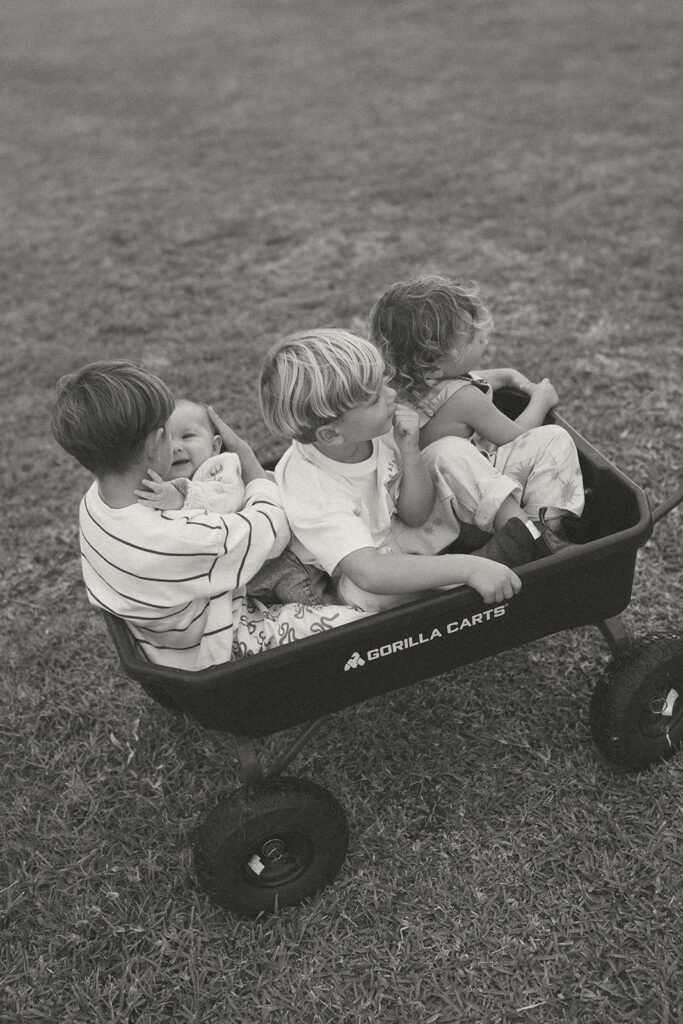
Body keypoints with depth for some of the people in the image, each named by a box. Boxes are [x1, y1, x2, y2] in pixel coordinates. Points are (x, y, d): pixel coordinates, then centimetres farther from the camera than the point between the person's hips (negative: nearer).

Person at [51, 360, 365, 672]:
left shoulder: (95, 500, -14)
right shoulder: (179, 539, -41)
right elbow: (274, 525, -24)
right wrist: (242, 450, -12)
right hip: (214, 653, -9)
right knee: (351, 620, -8)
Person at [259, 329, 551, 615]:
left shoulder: (379, 429, -19)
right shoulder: (310, 493, -37)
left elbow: (416, 516, -10)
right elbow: (368, 573, -50)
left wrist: (410, 451, -27)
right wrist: (468, 568, -53)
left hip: (404, 533, 5)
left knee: (450, 450, -11)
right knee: (363, 590, -41)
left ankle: (526, 534, -10)